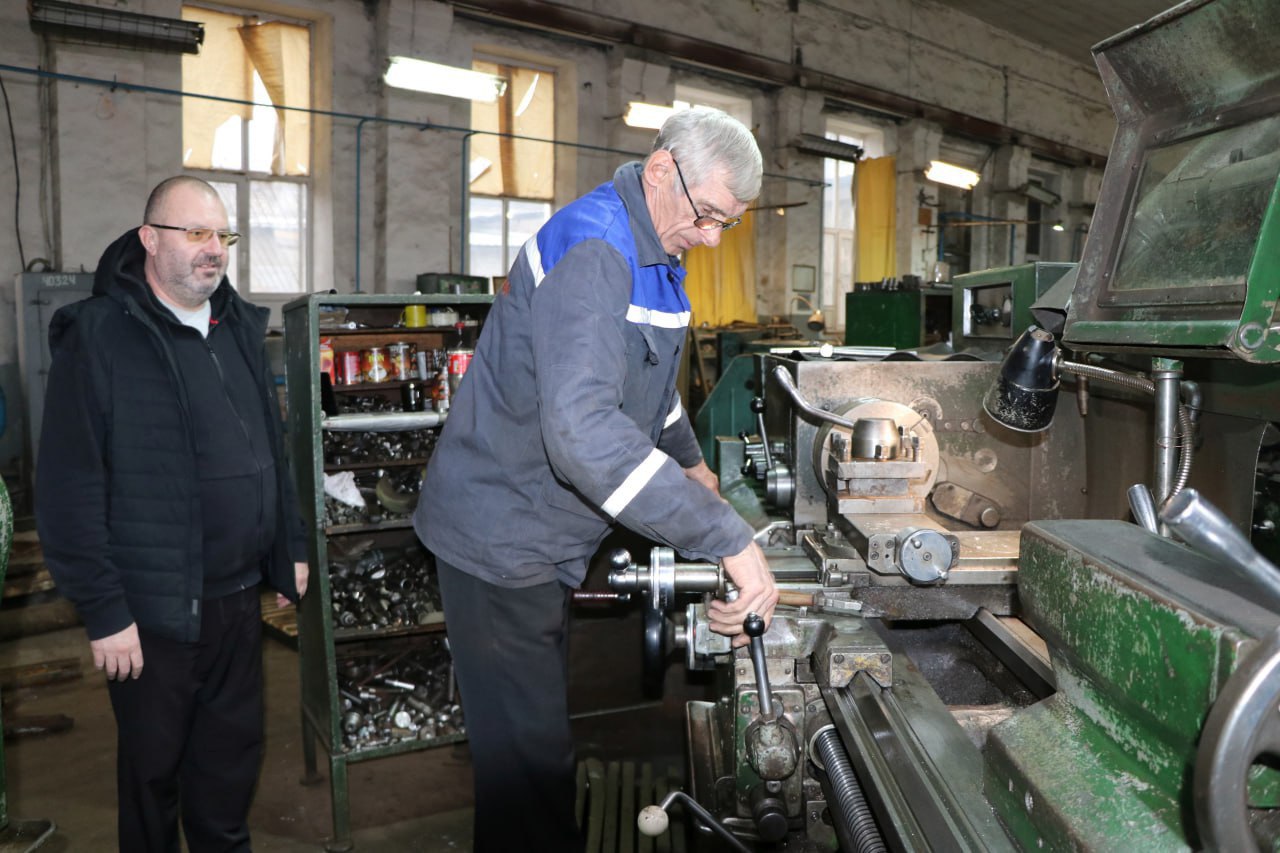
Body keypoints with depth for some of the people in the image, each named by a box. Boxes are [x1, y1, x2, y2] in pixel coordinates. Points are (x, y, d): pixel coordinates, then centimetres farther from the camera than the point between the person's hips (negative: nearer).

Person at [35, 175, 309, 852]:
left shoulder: (240, 328, 9)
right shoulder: (99, 337, -12)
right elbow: (68, 489, -14)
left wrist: (291, 548, 14)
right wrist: (103, 611, -14)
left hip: (238, 595, 6)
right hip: (154, 609, -5)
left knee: (234, 751, 19)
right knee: (153, 767, 13)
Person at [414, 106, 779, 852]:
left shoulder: (654, 255, 8)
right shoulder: (591, 250, -25)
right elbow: (582, 432, -40)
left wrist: (690, 461, 35)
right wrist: (730, 539, -41)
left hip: (547, 537, 9)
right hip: (502, 535, -9)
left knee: (542, 737, 22)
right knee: (527, 755, 0)